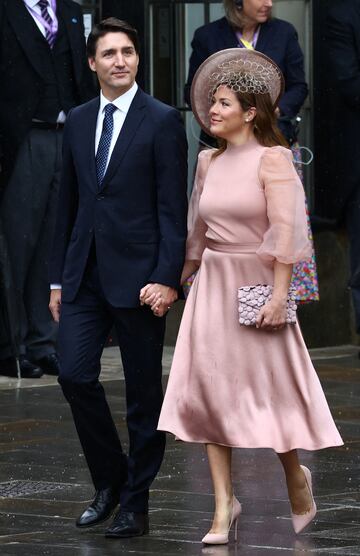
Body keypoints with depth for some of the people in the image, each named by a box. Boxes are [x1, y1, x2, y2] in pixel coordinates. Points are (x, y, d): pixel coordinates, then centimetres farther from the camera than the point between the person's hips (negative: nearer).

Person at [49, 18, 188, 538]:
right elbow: (68, 203, 15)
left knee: (144, 393, 3)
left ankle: (135, 504, 12)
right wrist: (58, 278, 13)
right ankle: (110, 480, 14)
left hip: (139, 275, -4)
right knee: (75, 374, -5)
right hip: (85, 275, 4)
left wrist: (167, 278, -16)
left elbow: (173, 207, -8)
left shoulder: (162, 121, -4)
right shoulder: (78, 121, 11)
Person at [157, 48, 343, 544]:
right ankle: (224, 504, 2)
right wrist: (182, 279, 18)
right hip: (212, 284, 6)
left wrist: (279, 294, -20)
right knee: (210, 386, -1)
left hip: (256, 284, -6)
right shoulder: (209, 162, 9)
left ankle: (297, 477, 28)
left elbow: (285, 230, -15)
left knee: (269, 385, 3)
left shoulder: (272, 159, -10)